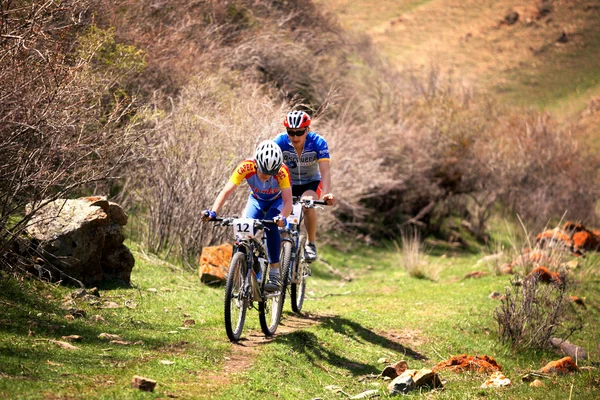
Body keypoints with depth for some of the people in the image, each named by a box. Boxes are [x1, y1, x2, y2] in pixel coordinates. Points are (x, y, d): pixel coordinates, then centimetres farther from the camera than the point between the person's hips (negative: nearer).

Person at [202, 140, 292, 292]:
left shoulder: (282, 171, -36)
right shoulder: (245, 167, -33)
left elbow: (288, 202, -41)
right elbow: (226, 191, -37)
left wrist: (282, 217, -63)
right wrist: (213, 212, -53)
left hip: (277, 201, -2)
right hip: (256, 200, 2)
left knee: (270, 226, -32)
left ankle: (274, 275, -24)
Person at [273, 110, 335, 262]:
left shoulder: (318, 142, -26)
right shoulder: (280, 141, -23)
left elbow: (325, 171, -32)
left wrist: (327, 193, -48)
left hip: (311, 183, -2)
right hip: (289, 183, 2)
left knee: (308, 204, -31)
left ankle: (311, 244, -12)